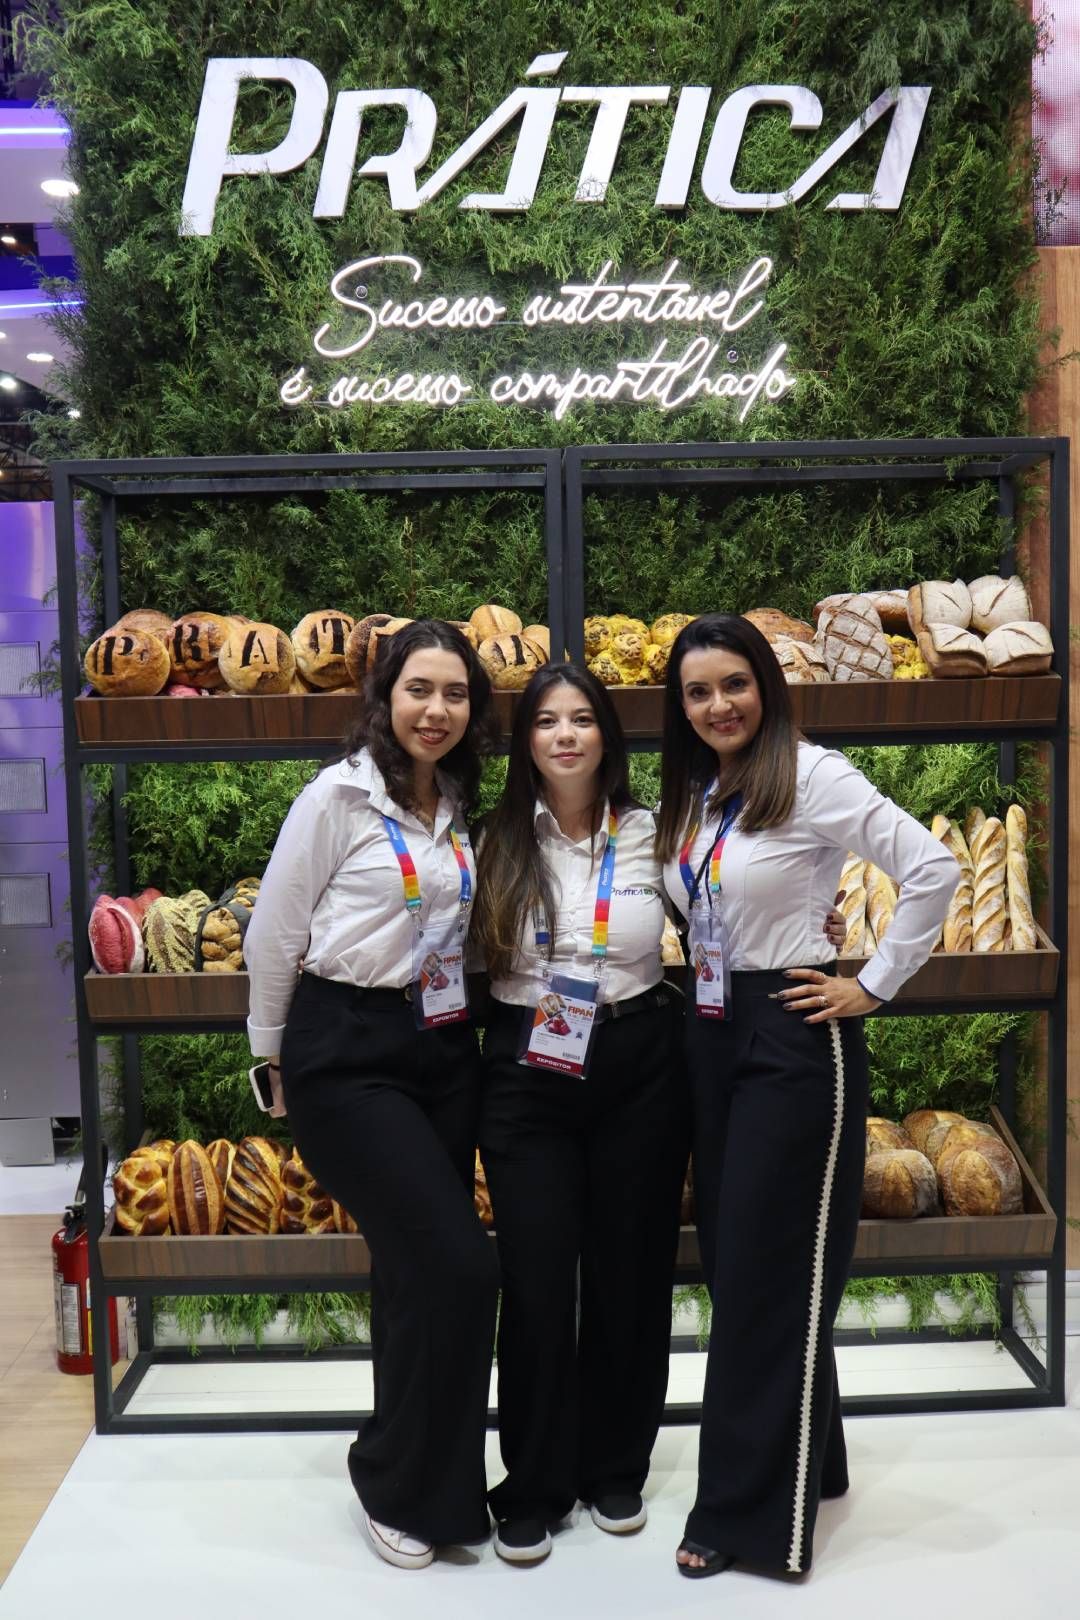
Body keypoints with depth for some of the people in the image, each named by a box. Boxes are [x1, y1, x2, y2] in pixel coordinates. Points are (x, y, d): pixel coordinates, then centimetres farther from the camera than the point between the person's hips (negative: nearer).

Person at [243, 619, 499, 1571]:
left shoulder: (463, 808, 9)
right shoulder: (339, 797, -9)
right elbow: (273, 937, -4)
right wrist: (276, 1055, 3)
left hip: (443, 1050, 6)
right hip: (349, 1054, -6)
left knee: (419, 1270, 13)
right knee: (458, 1267, -10)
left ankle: (422, 1479, 33)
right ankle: (402, 1487, 13)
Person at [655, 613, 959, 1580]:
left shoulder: (811, 777, -12)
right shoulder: (691, 797, 10)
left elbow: (933, 871, -18)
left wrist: (874, 987, -15)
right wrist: (700, 1004, 9)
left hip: (793, 1038, -8)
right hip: (711, 1036, 8)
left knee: (769, 1272, 1)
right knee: (730, 1261, 15)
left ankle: (755, 1512, 17)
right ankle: (806, 1468, 35)